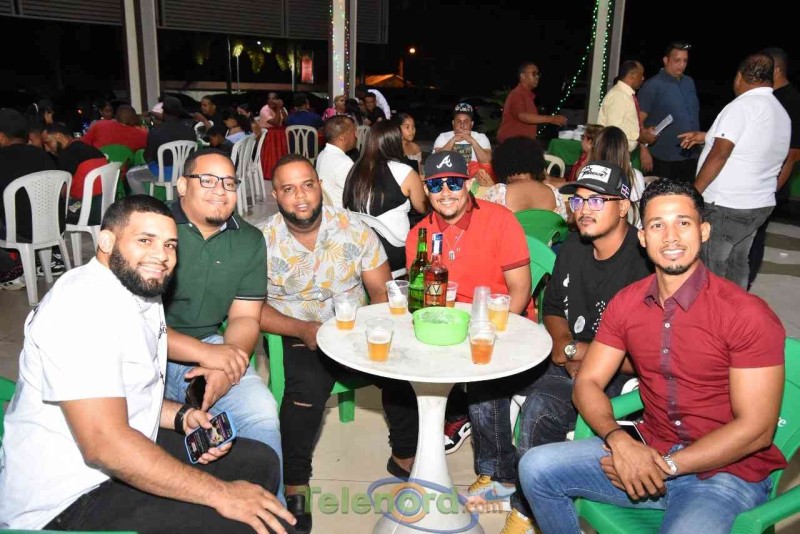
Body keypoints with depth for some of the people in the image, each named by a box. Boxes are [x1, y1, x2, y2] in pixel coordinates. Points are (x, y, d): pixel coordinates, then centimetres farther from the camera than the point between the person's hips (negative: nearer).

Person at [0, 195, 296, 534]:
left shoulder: (144, 296, 9)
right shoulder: (84, 306, -23)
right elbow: (104, 444, -30)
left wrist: (182, 417, 0)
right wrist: (219, 494, -26)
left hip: (127, 455, 10)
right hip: (68, 502, -10)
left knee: (260, 463, 10)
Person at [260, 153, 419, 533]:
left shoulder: (353, 229, -4)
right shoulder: (263, 241, -7)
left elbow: (382, 291, -1)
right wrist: (302, 329, -21)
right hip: (301, 336, -2)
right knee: (308, 384, -32)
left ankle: (405, 456, 4)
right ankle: (295, 482, -9)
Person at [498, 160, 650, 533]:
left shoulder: (645, 263, -20)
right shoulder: (573, 248, 5)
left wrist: (580, 352, -15)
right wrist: (564, 344, -4)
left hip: (620, 376, -7)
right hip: (569, 360, 8)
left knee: (540, 408, -30)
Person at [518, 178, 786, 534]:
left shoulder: (748, 315, -15)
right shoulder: (625, 304, 1)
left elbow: (756, 430, -15)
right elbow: (588, 382, 1)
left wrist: (665, 466, -19)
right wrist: (618, 440, -19)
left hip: (728, 469, -4)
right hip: (648, 450, 5)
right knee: (536, 467, -9)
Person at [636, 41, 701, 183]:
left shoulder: (689, 82, 13)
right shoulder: (653, 85, -6)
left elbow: (694, 116, 22)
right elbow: (638, 121, -11)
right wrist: (644, 151, -18)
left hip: (691, 157, 6)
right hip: (664, 159, -6)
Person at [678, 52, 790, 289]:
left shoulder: (742, 106, -15)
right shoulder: (781, 112, 13)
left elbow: (719, 154, -21)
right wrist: (707, 137, 27)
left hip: (725, 207, -8)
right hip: (760, 205, 9)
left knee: (711, 272, 0)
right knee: (737, 266, 17)